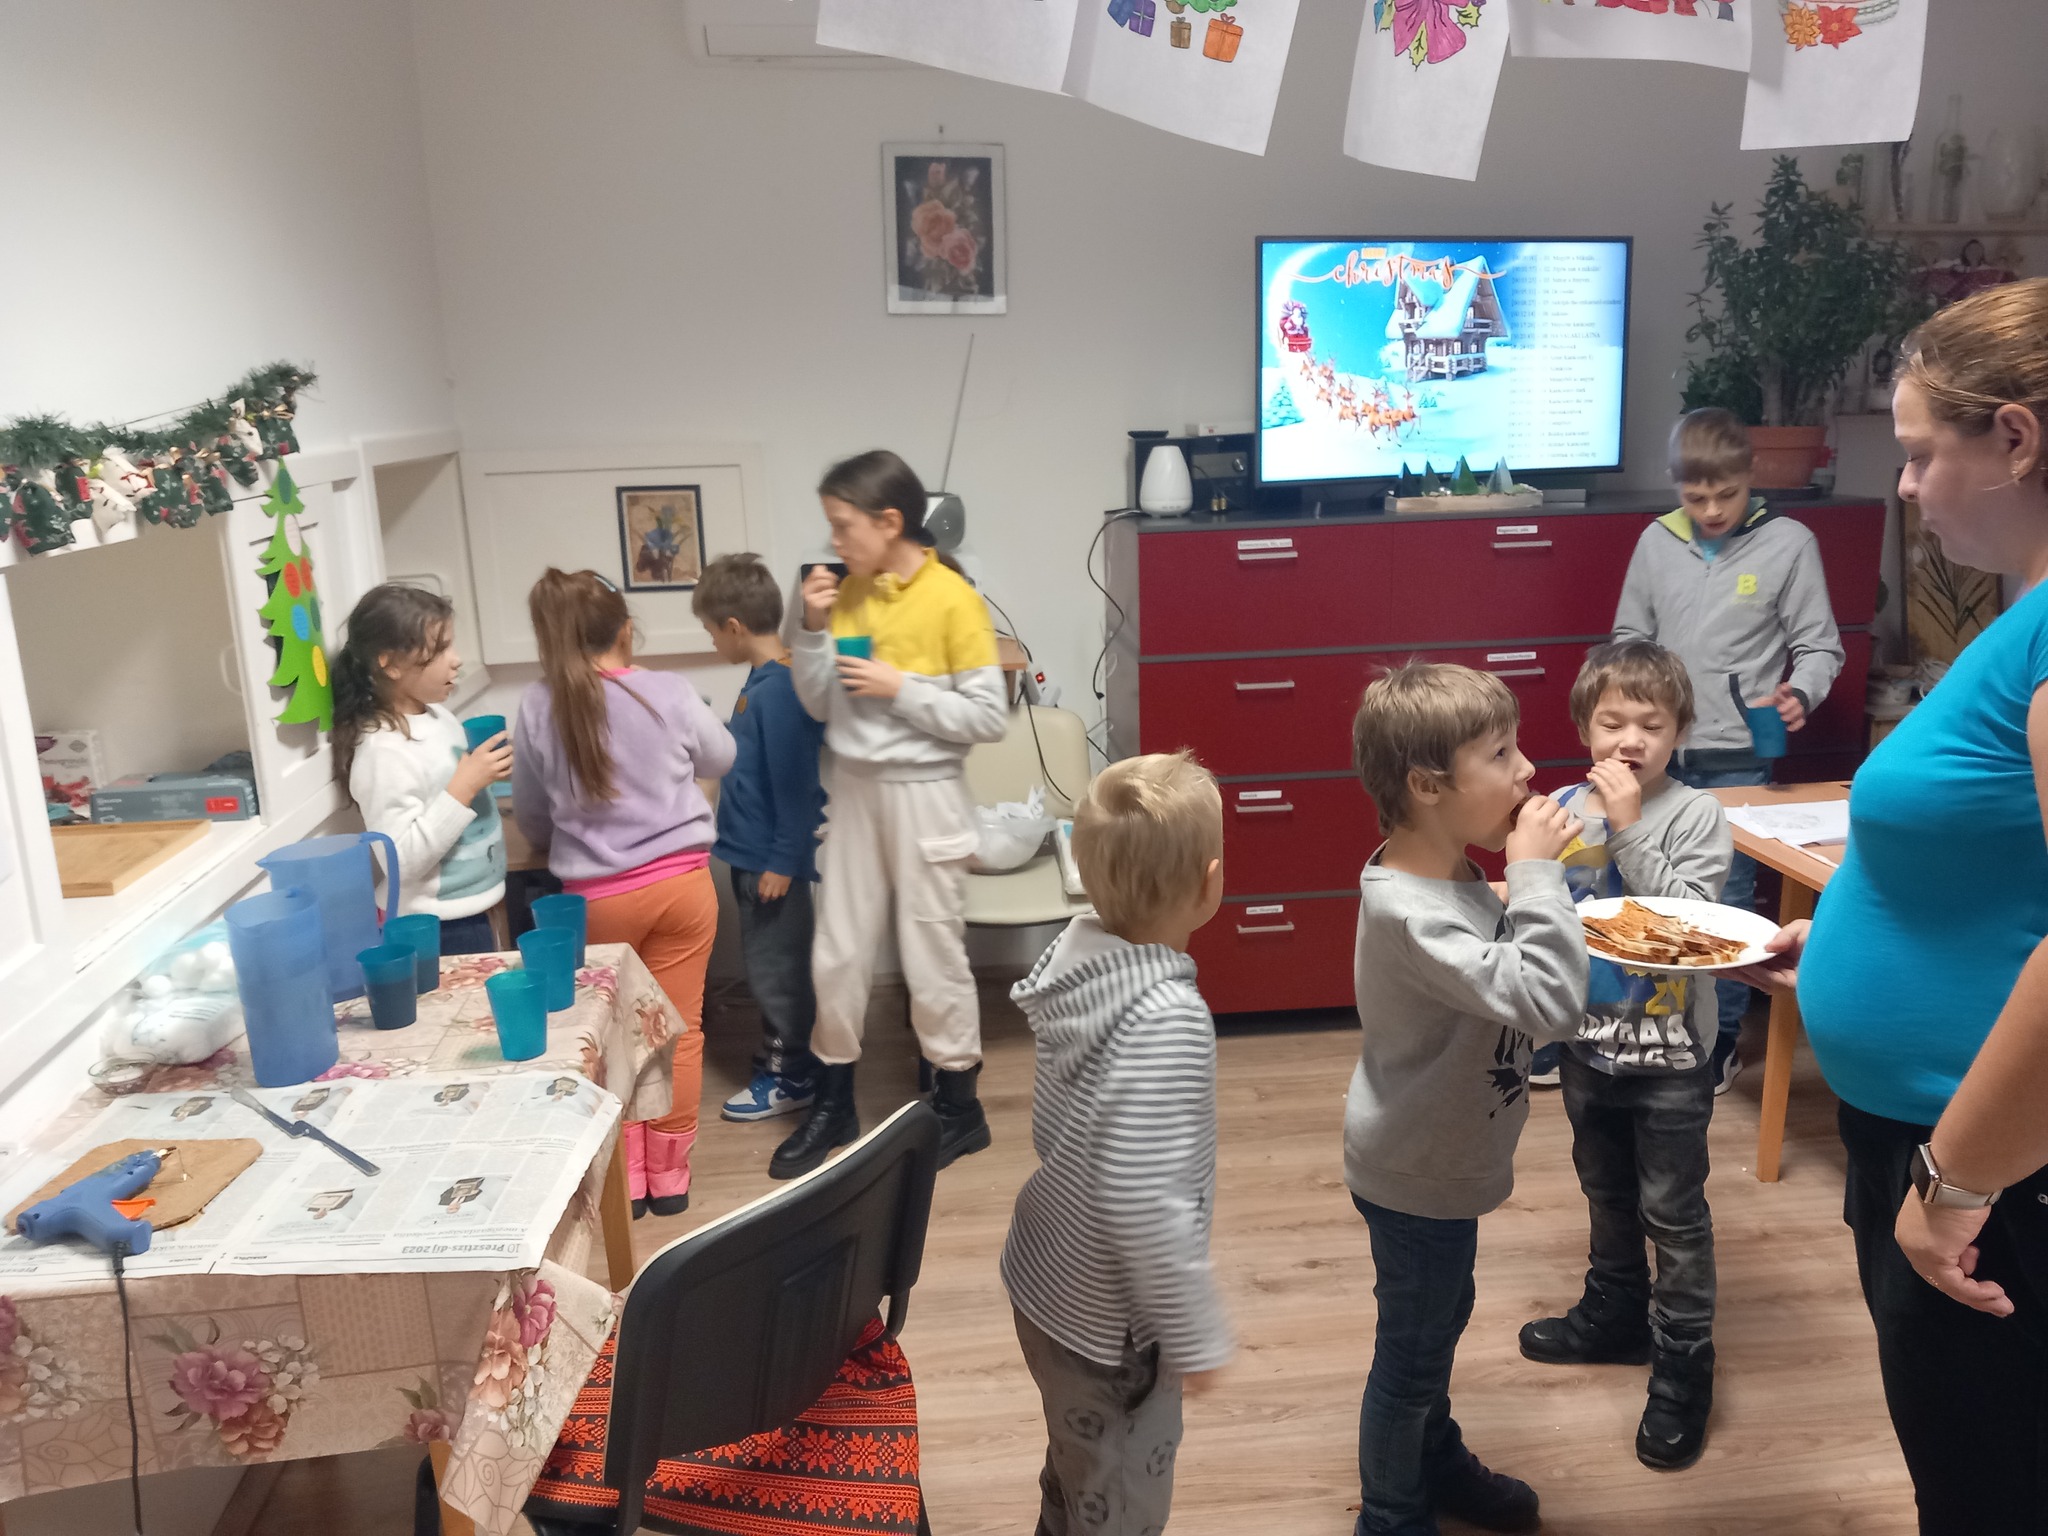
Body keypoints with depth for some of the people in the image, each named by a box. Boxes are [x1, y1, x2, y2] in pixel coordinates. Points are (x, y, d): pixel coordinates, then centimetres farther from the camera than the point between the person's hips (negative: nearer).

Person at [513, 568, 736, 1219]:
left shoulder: (536, 707, -6)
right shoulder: (669, 692, -6)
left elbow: (531, 819, 6)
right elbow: (723, 760, 14)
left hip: (597, 897, 0)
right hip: (682, 882, 0)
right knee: (678, 1029, 10)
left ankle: (625, 1177, 24)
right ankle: (668, 1174, 20)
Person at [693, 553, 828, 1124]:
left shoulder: (780, 688, -23)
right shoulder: (764, 679, 7)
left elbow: (794, 781, -23)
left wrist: (784, 861, -20)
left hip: (773, 856, -10)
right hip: (754, 851, 10)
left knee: (777, 969, 3)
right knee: (766, 966, 19)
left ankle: (789, 1077, 16)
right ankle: (781, 1058, 32)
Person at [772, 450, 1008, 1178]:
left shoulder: (952, 598, -14)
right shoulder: (848, 592, 4)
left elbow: (989, 717, -15)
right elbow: (818, 706, 6)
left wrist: (900, 688, -20)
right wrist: (815, 629, -7)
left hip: (922, 795, -6)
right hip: (854, 789, 6)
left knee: (931, 956, 5)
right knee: (837, 953, 11)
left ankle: (959, 1105, 23)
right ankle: (833, 1102, 28)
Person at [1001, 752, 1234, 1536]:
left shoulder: (1080, 952, -8)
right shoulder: (1167, 1019, -33)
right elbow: (1146, 1203, -31)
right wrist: (1196, 1336, -17)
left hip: (1048, 1277, 7)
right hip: (1105, 1314, -7)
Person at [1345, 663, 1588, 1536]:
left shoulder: (1451, 876, -4)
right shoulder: (1409, 913, -35)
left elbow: (1506, 972, 9)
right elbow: (1547, 1001, -38)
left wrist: (1529, 878, -5)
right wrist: (1538, 874, -33)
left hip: (1440, 1161, 9)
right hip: (1417, 1178, -9)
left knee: (1442, 1321, 29)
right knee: (1411, 1351, 13)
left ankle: (1436, 1461, 52)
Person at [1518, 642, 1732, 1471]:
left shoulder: (1696, 816, -13)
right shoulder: (1562, 811, -4)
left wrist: (1630, 827, -26)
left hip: (1669, 1053, -4)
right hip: (1590, 1045, 4)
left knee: (1672, 1210, 6)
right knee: (1607, 1193, 22)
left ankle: (1683, 1365, 22)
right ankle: (1615, 1314, 42)